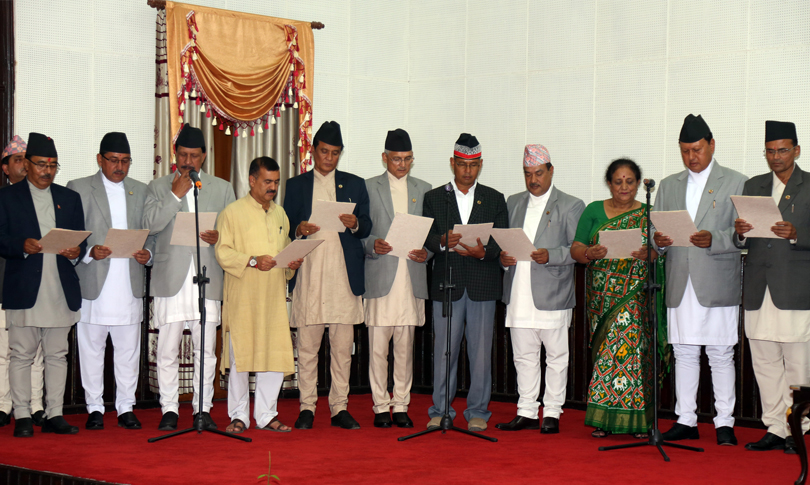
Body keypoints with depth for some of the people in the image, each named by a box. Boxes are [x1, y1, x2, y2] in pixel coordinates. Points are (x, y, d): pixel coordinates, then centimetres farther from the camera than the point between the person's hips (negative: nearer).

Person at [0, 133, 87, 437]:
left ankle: (54, 415, 11)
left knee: (57, 355, 5)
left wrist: (76, 252, -7)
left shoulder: (70, 198, 16)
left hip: (61, 289, 3)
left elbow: (80, 240, 15)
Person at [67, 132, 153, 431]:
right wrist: (90, 252, -16)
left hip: (130, 284, 2)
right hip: (93, 283, -2)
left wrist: (147, 253, -5)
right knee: (91, 348, 4)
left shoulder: (141, 191, 13)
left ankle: (126, 408, 15)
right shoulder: (78, 188, 4)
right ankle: (94, 408, 15)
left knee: (129, 349, 5)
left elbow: (150, 234, 16)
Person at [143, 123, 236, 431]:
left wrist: (219, 238, -9)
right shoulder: (159, 187, 11)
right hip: (171, 278, -1)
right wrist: (176, 195, -8)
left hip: (208, 278, 1)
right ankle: (169, 410, 11)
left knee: (206, 348, 1)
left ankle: (203, 409, 11)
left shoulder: (222, 188, 15)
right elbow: (150, 224, -4)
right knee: (167, 350, 1)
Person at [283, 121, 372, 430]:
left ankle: (340, 408, 8)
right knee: (307, 346, 0)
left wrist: (354, 223, -12)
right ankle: (307, 408, 7)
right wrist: (299, 229, -11)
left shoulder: (355, 184, 15)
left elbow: (367, 228, 10)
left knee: (343, 346, 1)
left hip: (344, 275, 1)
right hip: (308, 274, 0)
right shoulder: (296, 185, 14)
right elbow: (286, 228, 11)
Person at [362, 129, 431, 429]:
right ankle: (381, 406, 7)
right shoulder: (368, 188, 8)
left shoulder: (423, 190, 15)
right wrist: (372, 246, -15)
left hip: (412, 278, 2)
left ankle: (401, 406, 13)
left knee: (405, 347, 4)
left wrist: (426, 252, -5)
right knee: (378, 346, -2)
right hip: (380, 277, -2)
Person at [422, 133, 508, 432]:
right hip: (446, 284, 0)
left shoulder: (495, 199, 11)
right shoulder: (434, 198, 10)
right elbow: (425, 239, 1)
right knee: (444, 349, 2)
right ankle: (440, 410, 12)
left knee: (481, 351, 1)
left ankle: (478, 411, 11)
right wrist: (443, 242, -20)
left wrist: (483, 251, -17)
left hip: (483, 286, 0)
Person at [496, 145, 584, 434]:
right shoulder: (513, 203, 17)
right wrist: (501, 257, -2)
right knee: (523, 356, 8)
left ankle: (552, 413, 12)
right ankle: (526, 412, 16)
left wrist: (550, 256, -20)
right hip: (519, 296, 4)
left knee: (556, 356, 3)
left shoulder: (571, 206, 2)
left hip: (552, 296, -4)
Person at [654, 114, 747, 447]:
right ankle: (685, 420, 14)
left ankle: (724, 423, 7)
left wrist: (713, 240, -21)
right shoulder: (668, 185, 17)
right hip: (680, 285, 4)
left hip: (718, 285, -4)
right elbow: (656, 230, 14)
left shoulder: (736, 183, 4)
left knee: (721, 355, -1)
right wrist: (658, 240, -9)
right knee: (683, 354, 7)